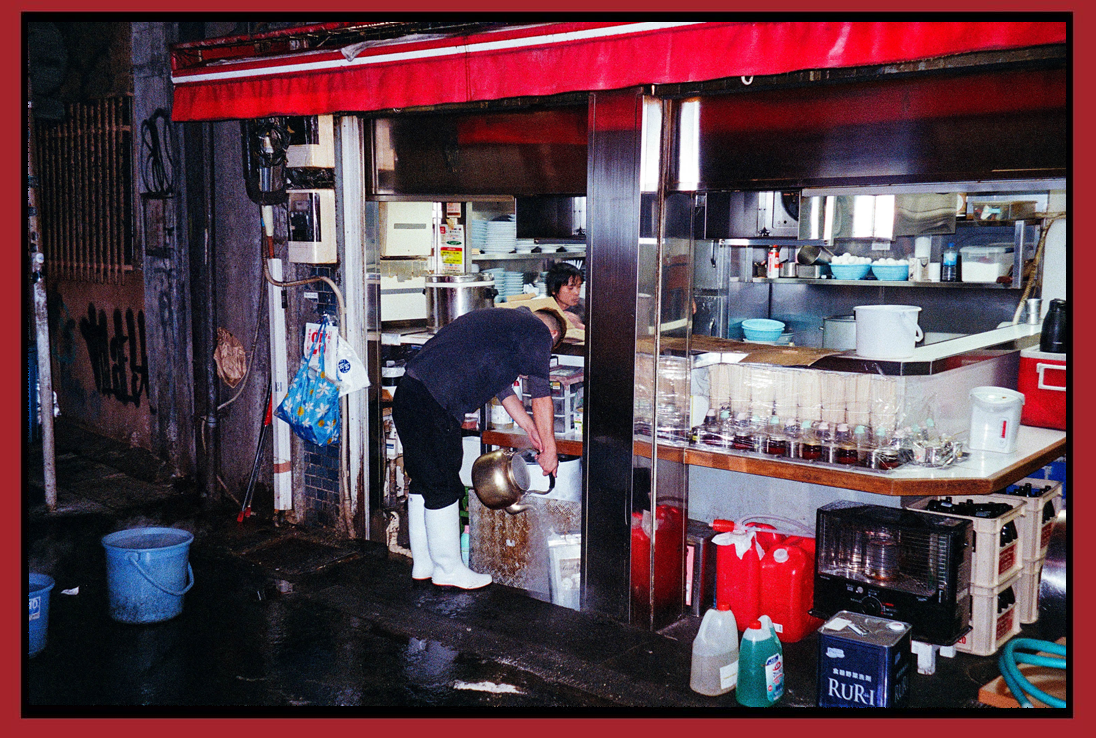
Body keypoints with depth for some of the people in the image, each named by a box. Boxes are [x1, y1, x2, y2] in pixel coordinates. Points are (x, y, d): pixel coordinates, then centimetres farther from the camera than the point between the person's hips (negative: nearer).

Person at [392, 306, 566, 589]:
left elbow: (501, 387, 33)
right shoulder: (538, 331, 0)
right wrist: (549, 448, 9)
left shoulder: (503, 320, 28)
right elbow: (541, 396, 1)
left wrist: (530, 428, 36)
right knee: (443, 487, 1)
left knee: (422, 481, 17)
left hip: (407, 393, 10)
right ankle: (448, 569, 12)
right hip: (432, 405, -10)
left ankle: (423, 564, 27)